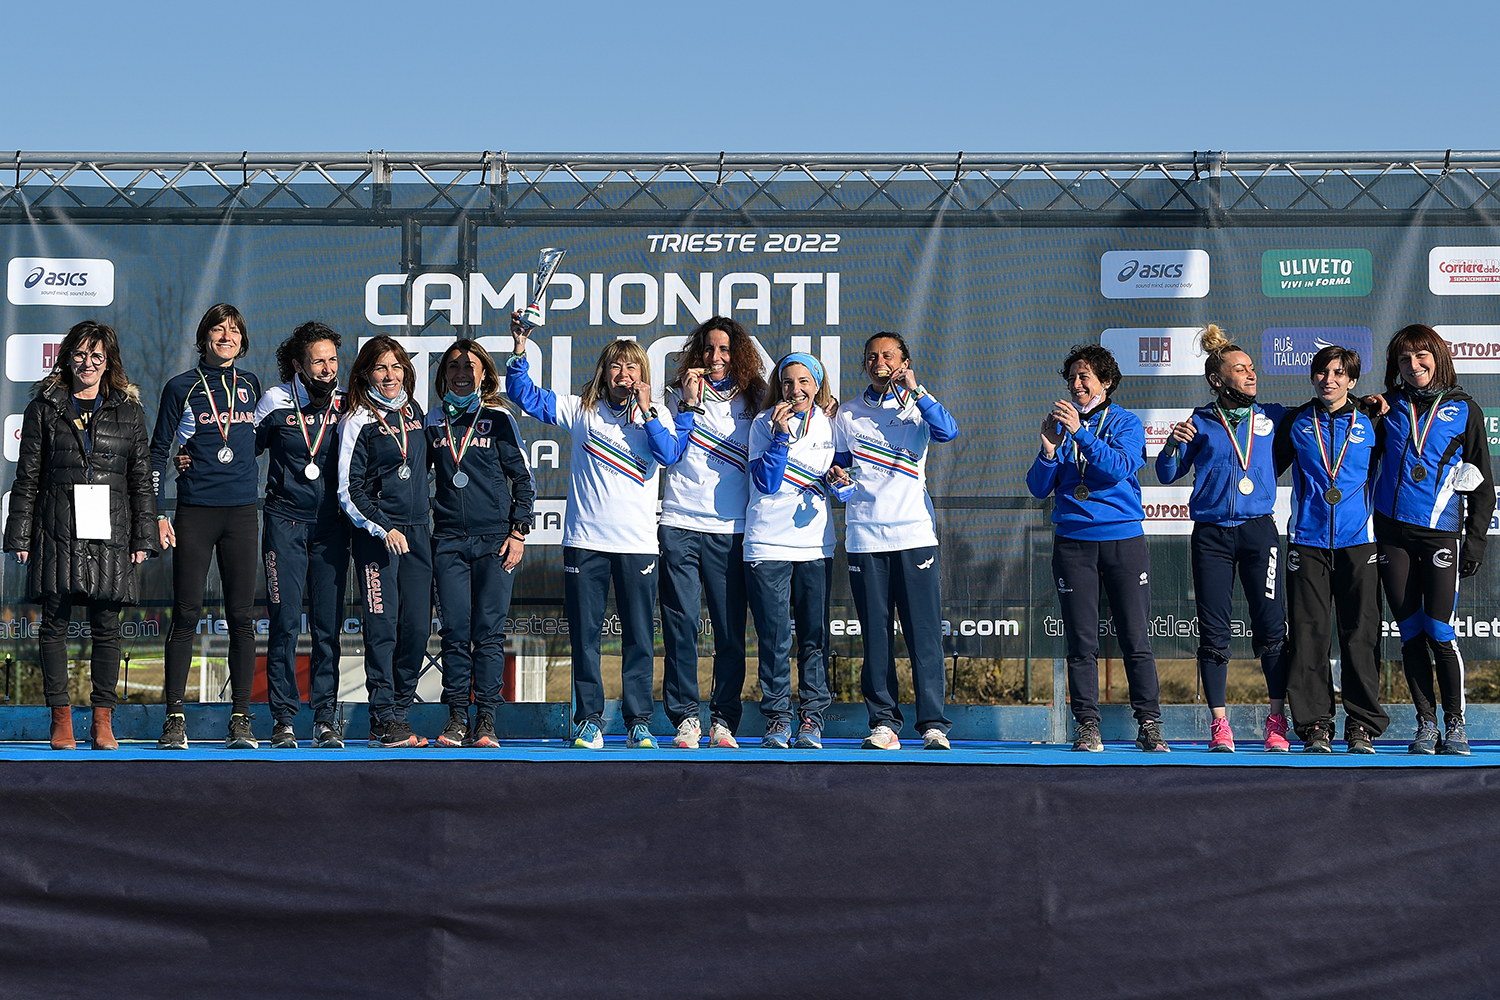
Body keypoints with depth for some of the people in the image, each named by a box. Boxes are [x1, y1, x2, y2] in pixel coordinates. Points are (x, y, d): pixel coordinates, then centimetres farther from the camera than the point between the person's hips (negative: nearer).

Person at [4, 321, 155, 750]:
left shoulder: (129, 412, 11)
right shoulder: (45, 408, 9)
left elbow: (142, 481, 10)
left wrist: (143, 538, 3)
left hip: (109, 531, 0)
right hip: (57, 529, 0)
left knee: (106, 626, -1)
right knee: (55, 622, 0)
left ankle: (103, 722, 5)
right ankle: (61, 719, 7)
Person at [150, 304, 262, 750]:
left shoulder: (250, 386, 13)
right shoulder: (182, 388, 5)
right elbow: (158, 452, 4)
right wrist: (157, 515, -3)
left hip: (242, 511, 2)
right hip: (195, 511, -2)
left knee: (241, 616, 1)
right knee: (187, 614, -3)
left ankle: (241, 720, 4)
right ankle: (175, 719, 1)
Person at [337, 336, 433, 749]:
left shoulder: (414, 413, 14)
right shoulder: (358, 422, -3)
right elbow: (349, 490, -6)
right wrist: (384, 529, -15)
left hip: (416, 532, 6)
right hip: (375, 535, -5)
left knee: (418, 626, 2)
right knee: (383, 625, -9)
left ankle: (400, 710, 12)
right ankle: (384, 719, -5)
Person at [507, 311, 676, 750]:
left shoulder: (654, 418, 10)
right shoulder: (582, 410, 9)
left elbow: (669, 455, -8)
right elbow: (526, 395, 4)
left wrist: (646, 410, -10)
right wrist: (520, 351, -8)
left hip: (638, 543, 0)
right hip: (585, 541, 0)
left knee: (639, 637, 2)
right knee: (585, 635, 3)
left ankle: (639, 722, 10)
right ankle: (589, 720, 12)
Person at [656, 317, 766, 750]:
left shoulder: (753, 400, 11)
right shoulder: (680, 395, 11)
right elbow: (668, 455, 1)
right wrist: (690, 405, -5)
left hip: (731, 530, 0)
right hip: (681, 524, 0)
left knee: (731, 628, -1)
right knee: (681, 624, -3)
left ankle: (724, 719, 7)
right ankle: (685, 716, 6)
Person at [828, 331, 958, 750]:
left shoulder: (918, 407, 10)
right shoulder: (848, 414, 14)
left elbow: (947, 432, -10)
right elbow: (836, 465, 18)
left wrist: (915, 390, -14)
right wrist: (837, 476, -4)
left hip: (914, 533, -1)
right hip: (864, 536, 2)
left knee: (924, 633, -6)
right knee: (875, 634, 1)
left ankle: (933, 723, -2)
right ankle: (883, 723, 7)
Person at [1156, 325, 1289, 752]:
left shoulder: (1272, 416, 10)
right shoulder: (1200, 422, 8)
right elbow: (1167, 474, 8)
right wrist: (1174, 445, -10)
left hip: (1259, 529, 0)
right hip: (1211, 534, 0)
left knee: (1271, 626, -4)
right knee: (1213, 630, -1)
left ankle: (1277, 721, 5)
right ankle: (1219, 722, 6)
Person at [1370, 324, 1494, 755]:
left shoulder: (1463, 409, 6)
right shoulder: (1388, 408, 11)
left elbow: (1482, 483, 6)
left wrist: (1476, 539, 0)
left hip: (1441, 533, -2)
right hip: (1392, 531, 2)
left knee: (1440, 631, -9)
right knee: (1411, 632, 3)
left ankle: (1455, 724, 3)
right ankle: (1425, 724, 10)